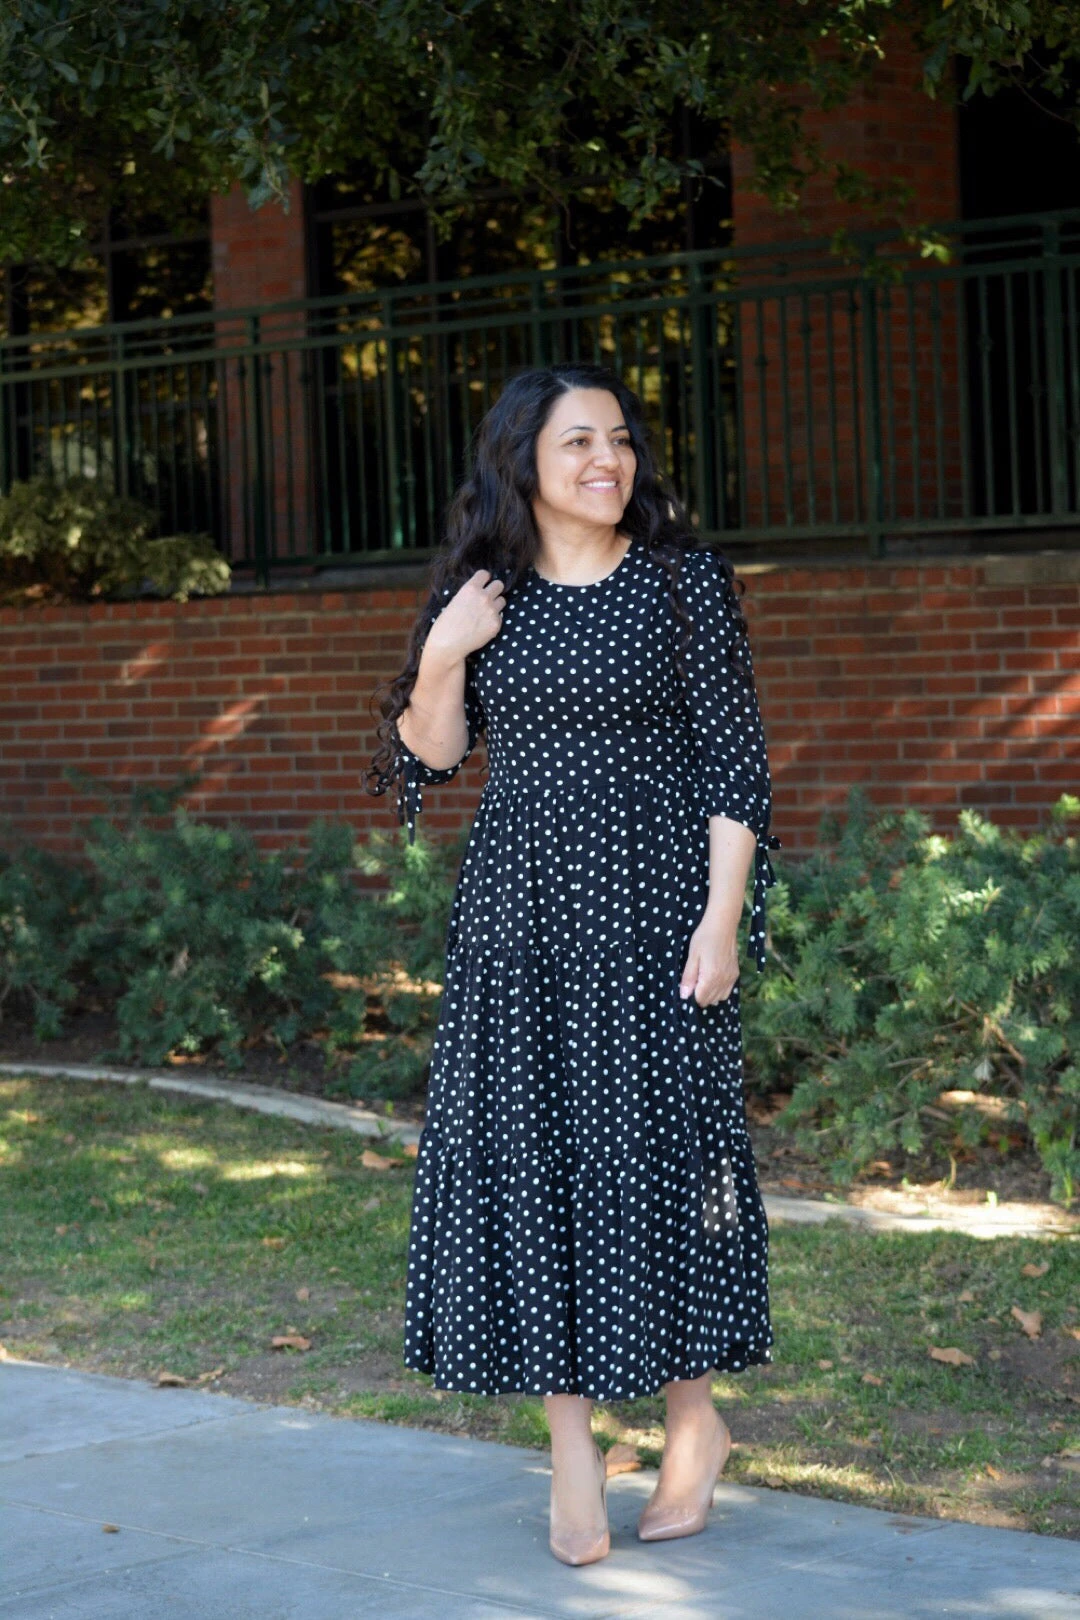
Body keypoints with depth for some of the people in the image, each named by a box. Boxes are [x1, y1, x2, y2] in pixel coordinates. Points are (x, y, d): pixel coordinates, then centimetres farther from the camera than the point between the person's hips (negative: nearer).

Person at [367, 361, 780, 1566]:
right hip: (519, 913, 3)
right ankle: (572, 1446, 8)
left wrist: (722, 917, -12)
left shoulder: (685, 581, -2)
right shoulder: (481, 589, 7)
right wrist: (443, 655, -7)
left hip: (647, 908, -3)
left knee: (651, 1148, 0)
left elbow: (735, 758, -4)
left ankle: (693, 1413, 19)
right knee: (524, 1154, 1)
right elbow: (432, 754, 11)